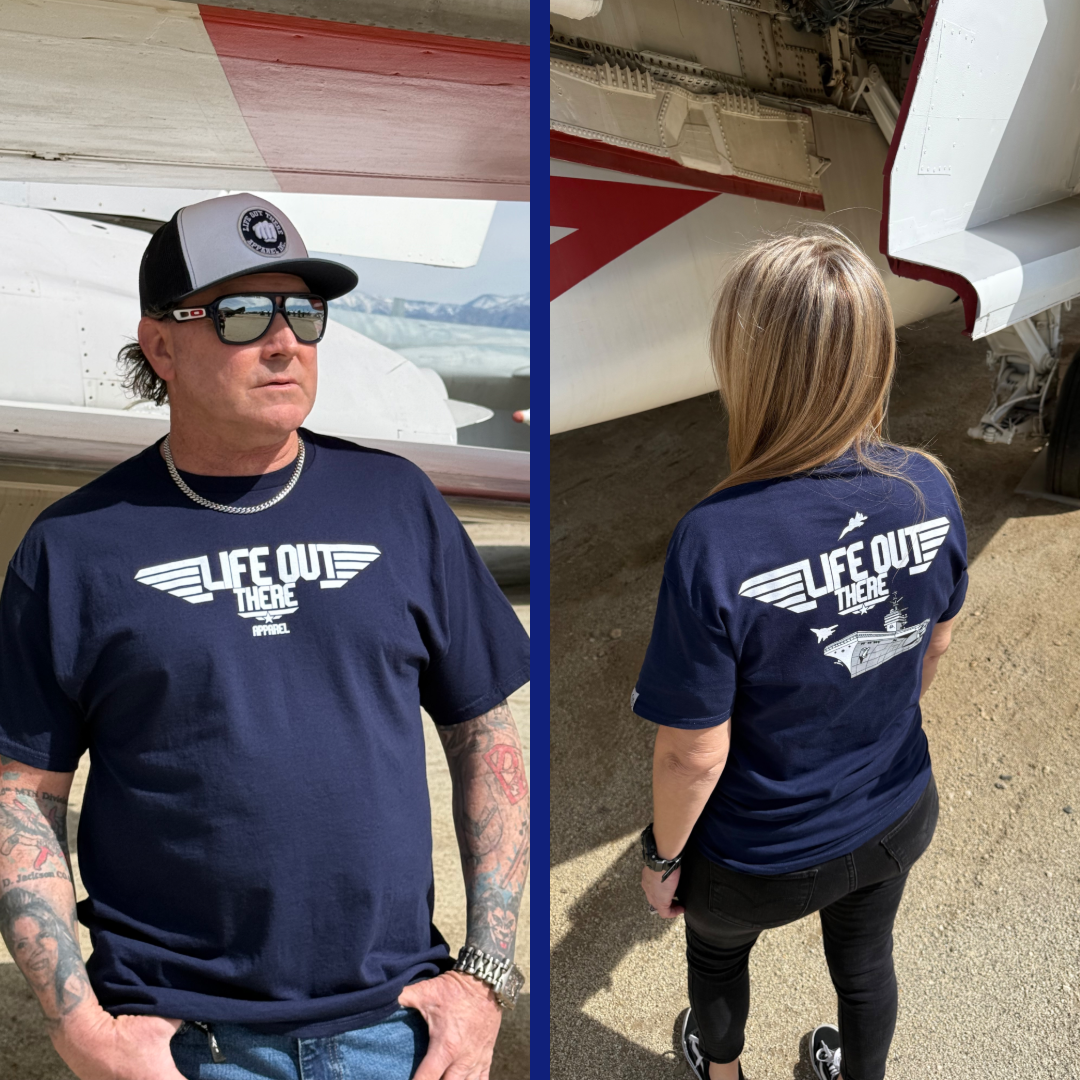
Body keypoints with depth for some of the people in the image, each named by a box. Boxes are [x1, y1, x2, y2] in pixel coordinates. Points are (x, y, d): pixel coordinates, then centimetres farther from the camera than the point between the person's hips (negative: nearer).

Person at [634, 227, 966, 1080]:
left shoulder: (716, 543, -36)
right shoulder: (929, 488, -19)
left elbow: (696, 754, -25)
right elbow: (936, 645, -1)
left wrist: (663, 856, -6)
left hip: (763, 859, -3)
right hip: (899, 816, 3)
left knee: (718, 949, 31)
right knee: (866, 960, 32)